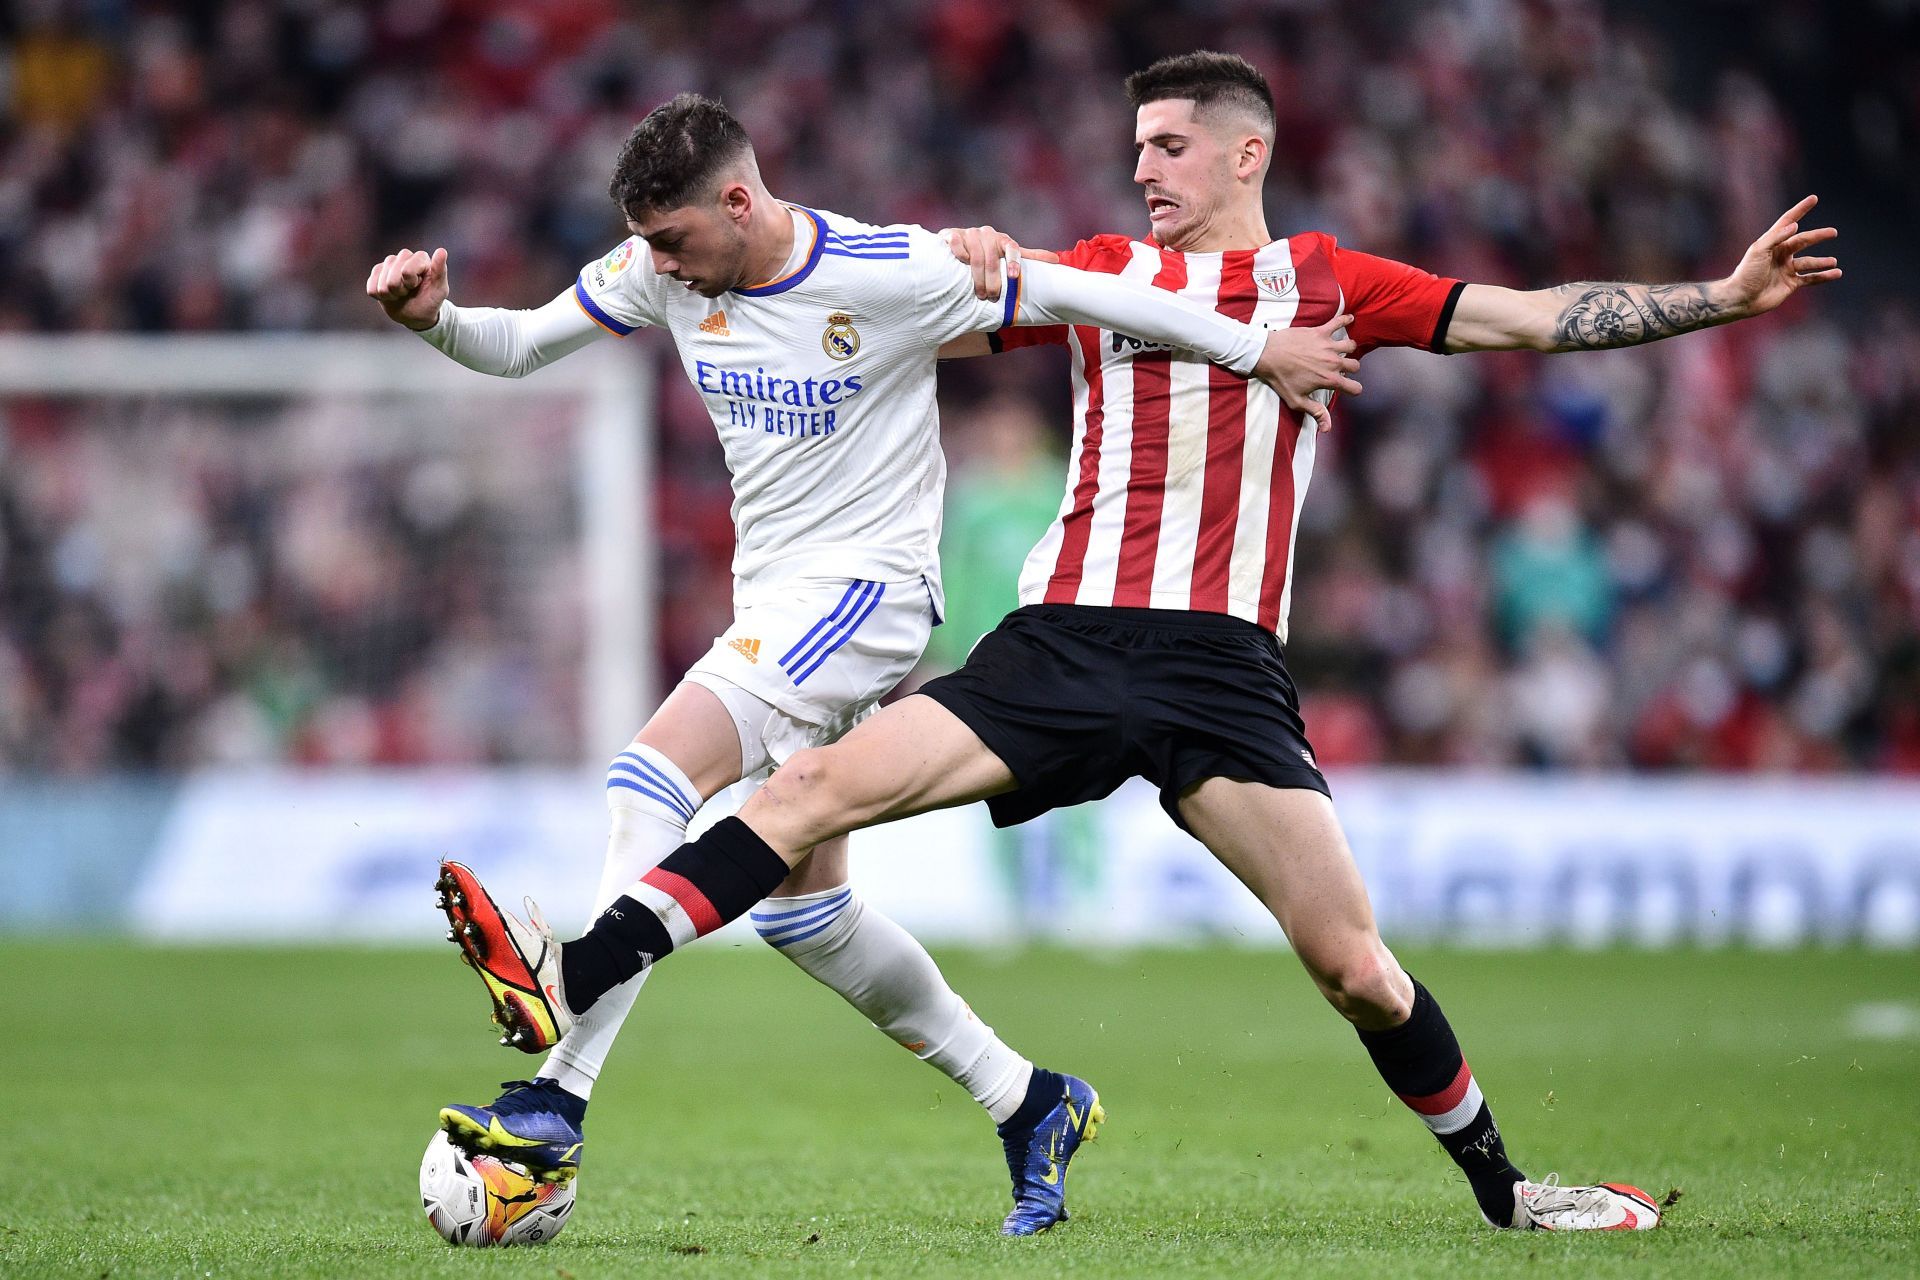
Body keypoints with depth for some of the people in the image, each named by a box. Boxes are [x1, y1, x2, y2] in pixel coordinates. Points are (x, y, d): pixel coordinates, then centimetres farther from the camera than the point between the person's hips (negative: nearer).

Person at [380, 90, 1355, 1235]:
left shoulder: (892, 274, -18)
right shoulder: (663, 271, -1)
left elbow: (1066, 294, -9)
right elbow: (518, 346, 7)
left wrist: (1259, 350, -3)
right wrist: (433, 315, -15)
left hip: (867, 590, -8)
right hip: (773, 607, 8)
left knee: (652, 778, -24)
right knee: (800, 907, 9)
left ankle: (561, 1098, -28)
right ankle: (1029, 1103, 23)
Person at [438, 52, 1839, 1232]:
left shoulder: (1322, 281, 12)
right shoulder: (1101, 272, 18)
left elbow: (1530, 317, 10)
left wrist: (1723, 298, 3)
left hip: (1224, 668, -2)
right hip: (1064, 640, 2)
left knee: (1356, 968, -8)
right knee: (817, 783, -14)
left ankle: (1502, 1187, 13)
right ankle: (574, 981, -18)